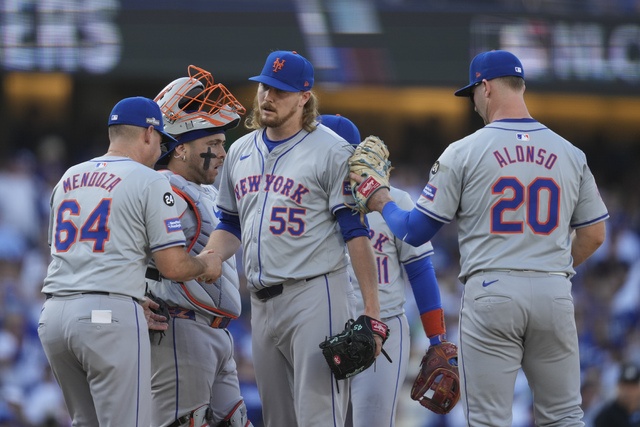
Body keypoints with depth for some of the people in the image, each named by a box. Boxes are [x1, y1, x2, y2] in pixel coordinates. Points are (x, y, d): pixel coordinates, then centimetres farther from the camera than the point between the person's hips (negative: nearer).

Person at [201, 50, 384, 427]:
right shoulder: (241, 152, 15)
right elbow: (231, 227, 22)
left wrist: (372, 310, -14)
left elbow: (356, 232, -8)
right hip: (262, 303, 7)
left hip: (316, 295, -7)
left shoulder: (332, 152, -5)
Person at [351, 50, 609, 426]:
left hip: (490, 293, -3)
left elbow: (415, 231, 1)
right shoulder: (570, 154, 7)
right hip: (555, 295, 3)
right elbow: (594, 234, 12)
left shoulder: (463, 152, -2)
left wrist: (382, 204, 21)